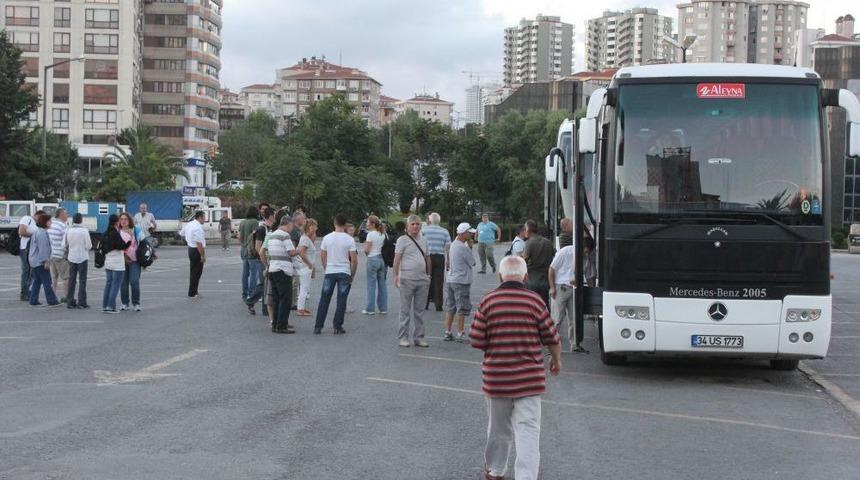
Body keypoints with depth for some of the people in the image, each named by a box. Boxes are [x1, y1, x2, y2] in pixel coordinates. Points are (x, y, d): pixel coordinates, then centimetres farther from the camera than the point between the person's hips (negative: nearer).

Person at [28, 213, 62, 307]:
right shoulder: (42, 233, -17)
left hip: (34, 261, 10)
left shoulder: (37, 232, 17)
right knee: (47, 282, -6)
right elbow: (43, 248, -22)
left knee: (37, 281, 12)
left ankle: (33, 301, 13)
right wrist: (46, 261, -21)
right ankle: (52, 301, -4)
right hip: (40, 262, -10)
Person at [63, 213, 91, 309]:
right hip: (82, 257, -4)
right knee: (82, 280, 2)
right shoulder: (84, 231, -13)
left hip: (72, 257, 4)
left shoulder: (68, 231, -3)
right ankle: (81, 302, -1)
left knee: (71, 280, 12)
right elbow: (88, 246, -12)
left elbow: (64, 245, 1)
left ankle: (70, 301, 13)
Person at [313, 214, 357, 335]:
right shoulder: (349, 239, -7)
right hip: (344, 273, -2)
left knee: (324, 300, 8)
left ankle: (318, 327, 7)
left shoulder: (327, 238, 0)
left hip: (330, 272, 2)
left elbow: (322, 256, 6)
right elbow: (354, 259, -7)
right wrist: (352, 274, 5)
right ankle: (337, 327, 2)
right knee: (341, 301, 3)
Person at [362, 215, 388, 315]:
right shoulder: (383, 234, 8)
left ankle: (370, 309, 3)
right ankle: (383, 308, 12)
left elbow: (366, 250, -13)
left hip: (373, 259, -6)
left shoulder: (370, 234, -11)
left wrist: (365, 242, 4)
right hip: (382, 259, 6)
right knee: (382, 284, 10)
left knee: (371, 285, 0)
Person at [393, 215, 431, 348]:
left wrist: (428, 274, 17)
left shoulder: (423, 240, 13)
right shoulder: (402, 240, -4)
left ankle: (419, 337, 16)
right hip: (407, 279, -5)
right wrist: (396, 275, -18)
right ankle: (403, 337, 6)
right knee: (405, 310, 0)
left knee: (419, 310, 10)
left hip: (422, 280, 5)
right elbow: (397, 258, -9)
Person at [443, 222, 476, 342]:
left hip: (449, 280, 9)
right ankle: (460, 334, 1)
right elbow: (472, 262, -7)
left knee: (450, 308, 12)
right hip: (461, 282, -9)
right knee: (462, 309, -1)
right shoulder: (463, 247, -18)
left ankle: (447, 332, 14)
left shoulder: (453, 244, 10)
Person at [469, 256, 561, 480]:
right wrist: (556, 360, 19)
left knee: (499, 427, 19)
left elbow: (476, 341, -4)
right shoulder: (535, 300, -5)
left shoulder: (488, 301, -4)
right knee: (528, 429, -2)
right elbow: (552, 338, 0)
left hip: (496, 377, 2)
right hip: (529, 377, -2)